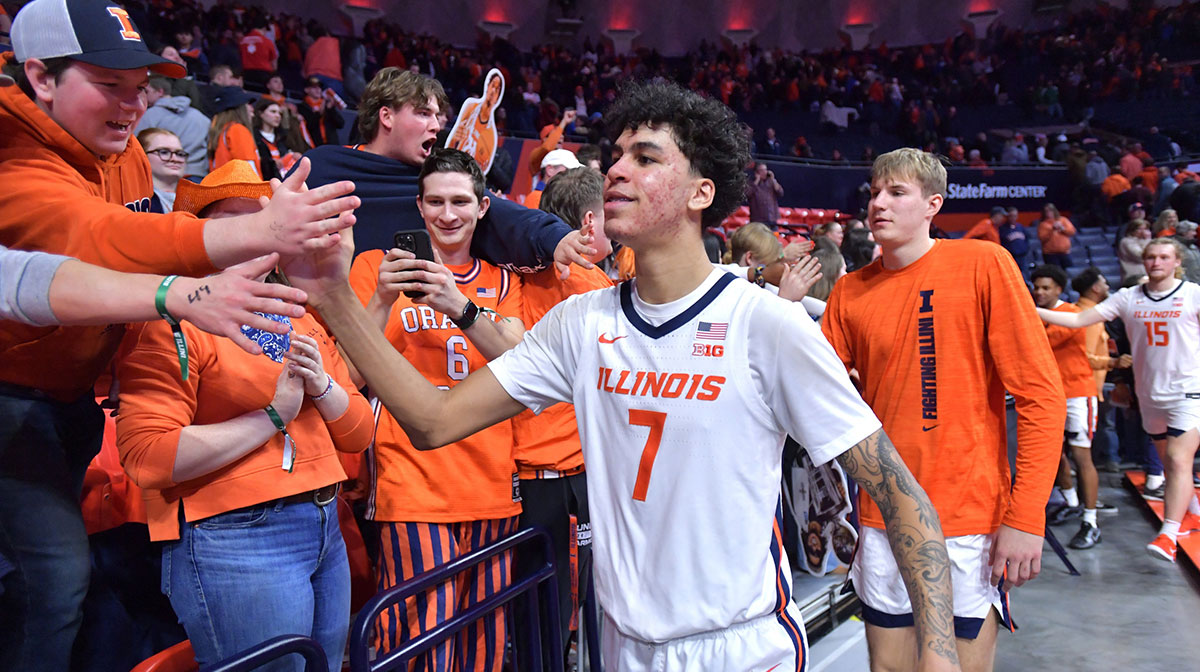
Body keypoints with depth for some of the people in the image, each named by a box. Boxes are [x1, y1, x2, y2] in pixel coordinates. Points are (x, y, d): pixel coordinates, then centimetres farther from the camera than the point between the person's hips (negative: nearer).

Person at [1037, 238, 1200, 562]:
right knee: (1170, 463, 16)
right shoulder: (1128, 298, 3)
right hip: (1149, 395, 4)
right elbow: (1078, 320, -1)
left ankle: (1168, 534, -17)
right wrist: (1032, 311, -10)